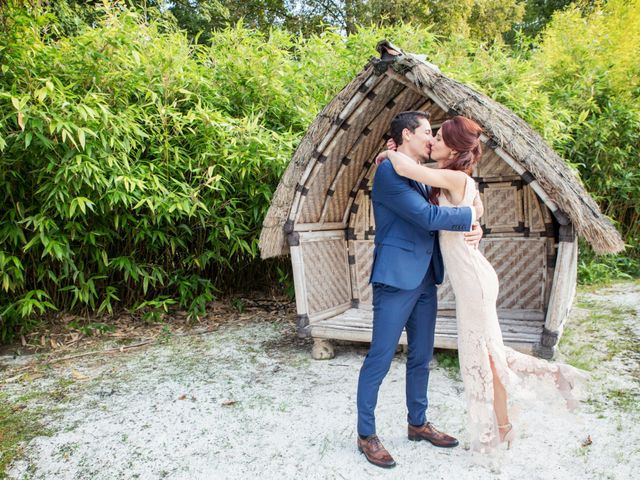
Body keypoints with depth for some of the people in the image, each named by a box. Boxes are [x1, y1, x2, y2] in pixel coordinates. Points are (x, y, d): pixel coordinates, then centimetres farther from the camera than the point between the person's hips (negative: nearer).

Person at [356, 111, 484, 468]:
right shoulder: (389, 172, -13)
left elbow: (439, 217, 16)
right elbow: (427, 216, -21)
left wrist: (474, 228, -4)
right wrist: (471, 214, -8)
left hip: (425, 279, 9)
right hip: (396, 278, -9)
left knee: (421, 356, 17)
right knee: (380, 359, 0)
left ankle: (418, 423, 33)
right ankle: (366, 435, 14)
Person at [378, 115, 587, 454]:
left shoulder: (456, 178, -17)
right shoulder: (449, 181, 11)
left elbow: (405, 169, -26)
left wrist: (391, 154, -6)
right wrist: (396, 153, 10)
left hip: (473, 278, -9)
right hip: (469, 279, 9)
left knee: (483, 352, 5)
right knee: (483, 350, 18)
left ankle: (501, 427, 23)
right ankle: (554, 373, 28)